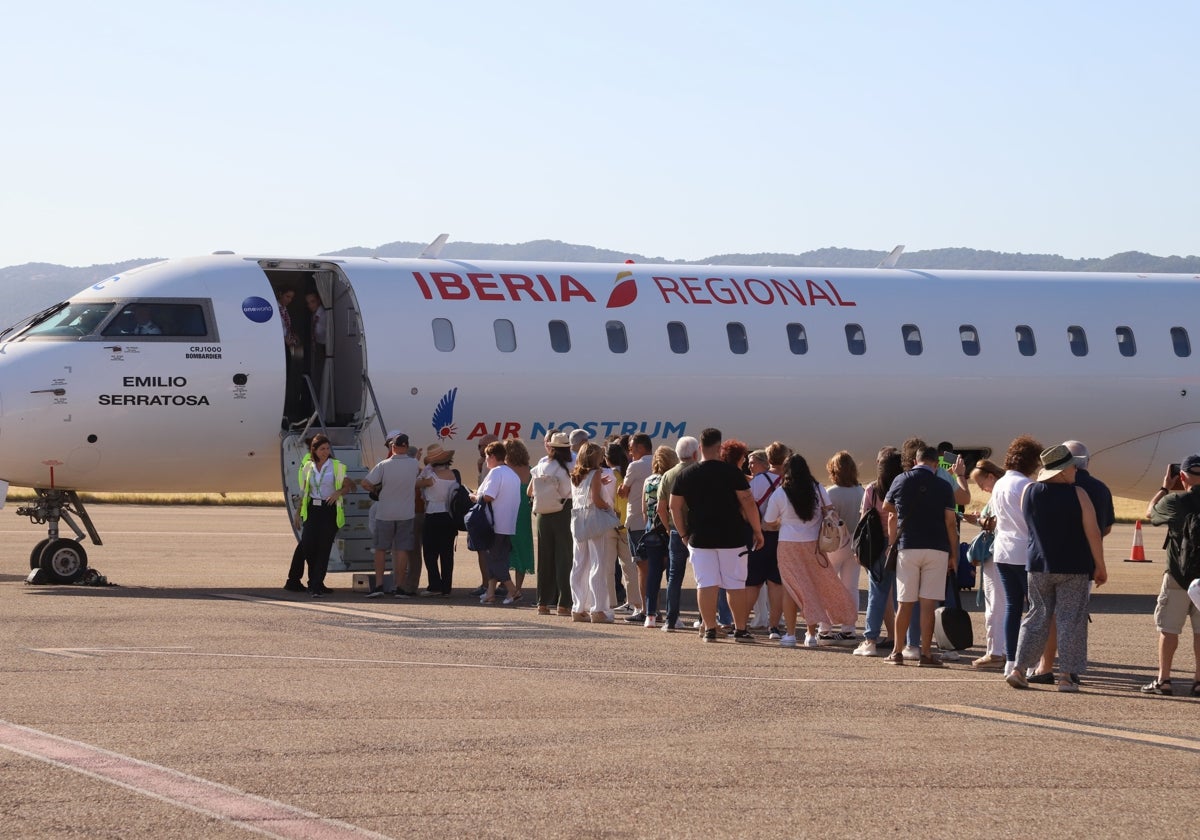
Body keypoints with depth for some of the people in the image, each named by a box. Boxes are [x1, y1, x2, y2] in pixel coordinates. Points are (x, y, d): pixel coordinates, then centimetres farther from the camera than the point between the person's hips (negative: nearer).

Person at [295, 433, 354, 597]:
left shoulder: (337, 466, 1)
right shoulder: (308, 467, 10)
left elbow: (349, 485, 3)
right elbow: (304, 492, 16)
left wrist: (338, 492, -17)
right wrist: (298, 513, 15)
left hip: (330, 510, -2)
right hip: (312, 509, 2)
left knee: (324, 548, -5)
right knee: (307, 544, -11)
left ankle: (316, 586, -2)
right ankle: (315, 579, 12)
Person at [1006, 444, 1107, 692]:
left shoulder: (1029, 492, 0)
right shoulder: (1078, 495, -10)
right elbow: (1093, 532, -11)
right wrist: (1100, 566, -1)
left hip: (1038, 565, 4)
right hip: (1074, 568, -4)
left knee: (1037, 616, 13)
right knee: (1071, 621, 2)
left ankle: (1018, 669, 5)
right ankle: (1066, 676, 0)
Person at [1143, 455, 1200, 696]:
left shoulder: (1176, 502, -12)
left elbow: (1151, 511, 7)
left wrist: (1165, 488, 19)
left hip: (1179, 574, -3)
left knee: (1168, 628, 5)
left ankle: (1163, 679, 5)